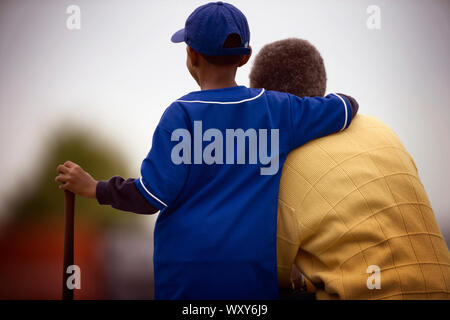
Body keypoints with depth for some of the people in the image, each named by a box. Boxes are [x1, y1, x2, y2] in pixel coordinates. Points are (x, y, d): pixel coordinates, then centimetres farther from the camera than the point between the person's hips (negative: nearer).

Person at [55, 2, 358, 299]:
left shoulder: (182, 113, -6)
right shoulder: (276, 109, 4)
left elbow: (152, 196, -10)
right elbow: (346, 107, 16)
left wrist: (93, 188, 4)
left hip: (187, 274, -3)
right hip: (254, 272, 3)